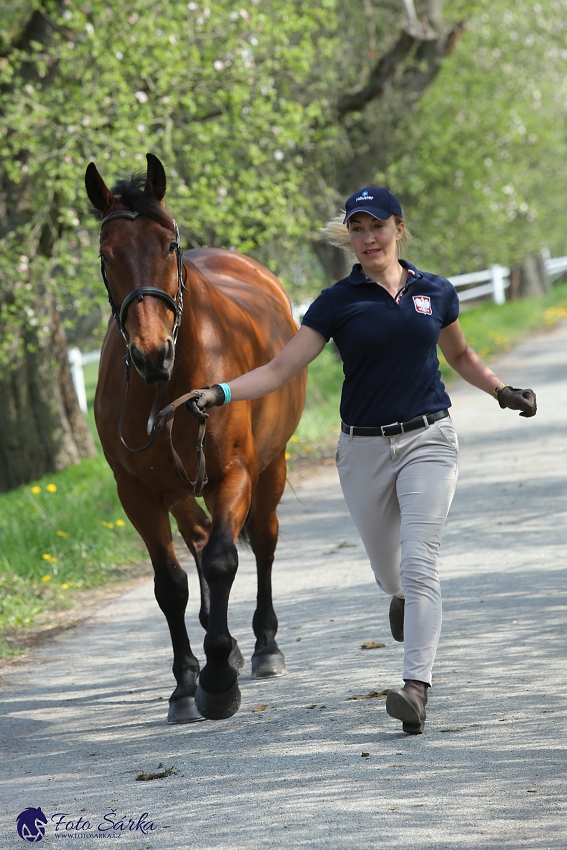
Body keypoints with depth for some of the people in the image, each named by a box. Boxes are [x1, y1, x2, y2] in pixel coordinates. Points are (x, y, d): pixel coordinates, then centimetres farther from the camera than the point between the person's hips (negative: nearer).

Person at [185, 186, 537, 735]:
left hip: (426, 441, -1)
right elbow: (281, 369, -6)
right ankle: (403, 599, 54)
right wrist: (220, 394, -19)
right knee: (388, 570, 15)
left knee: (418, 562, -17)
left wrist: (503, 391, 8)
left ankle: (416, 688, -25)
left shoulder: (436, 292, 4)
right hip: (364, 449, 1)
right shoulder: (338, 302, -2)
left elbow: (460, 355, 22)